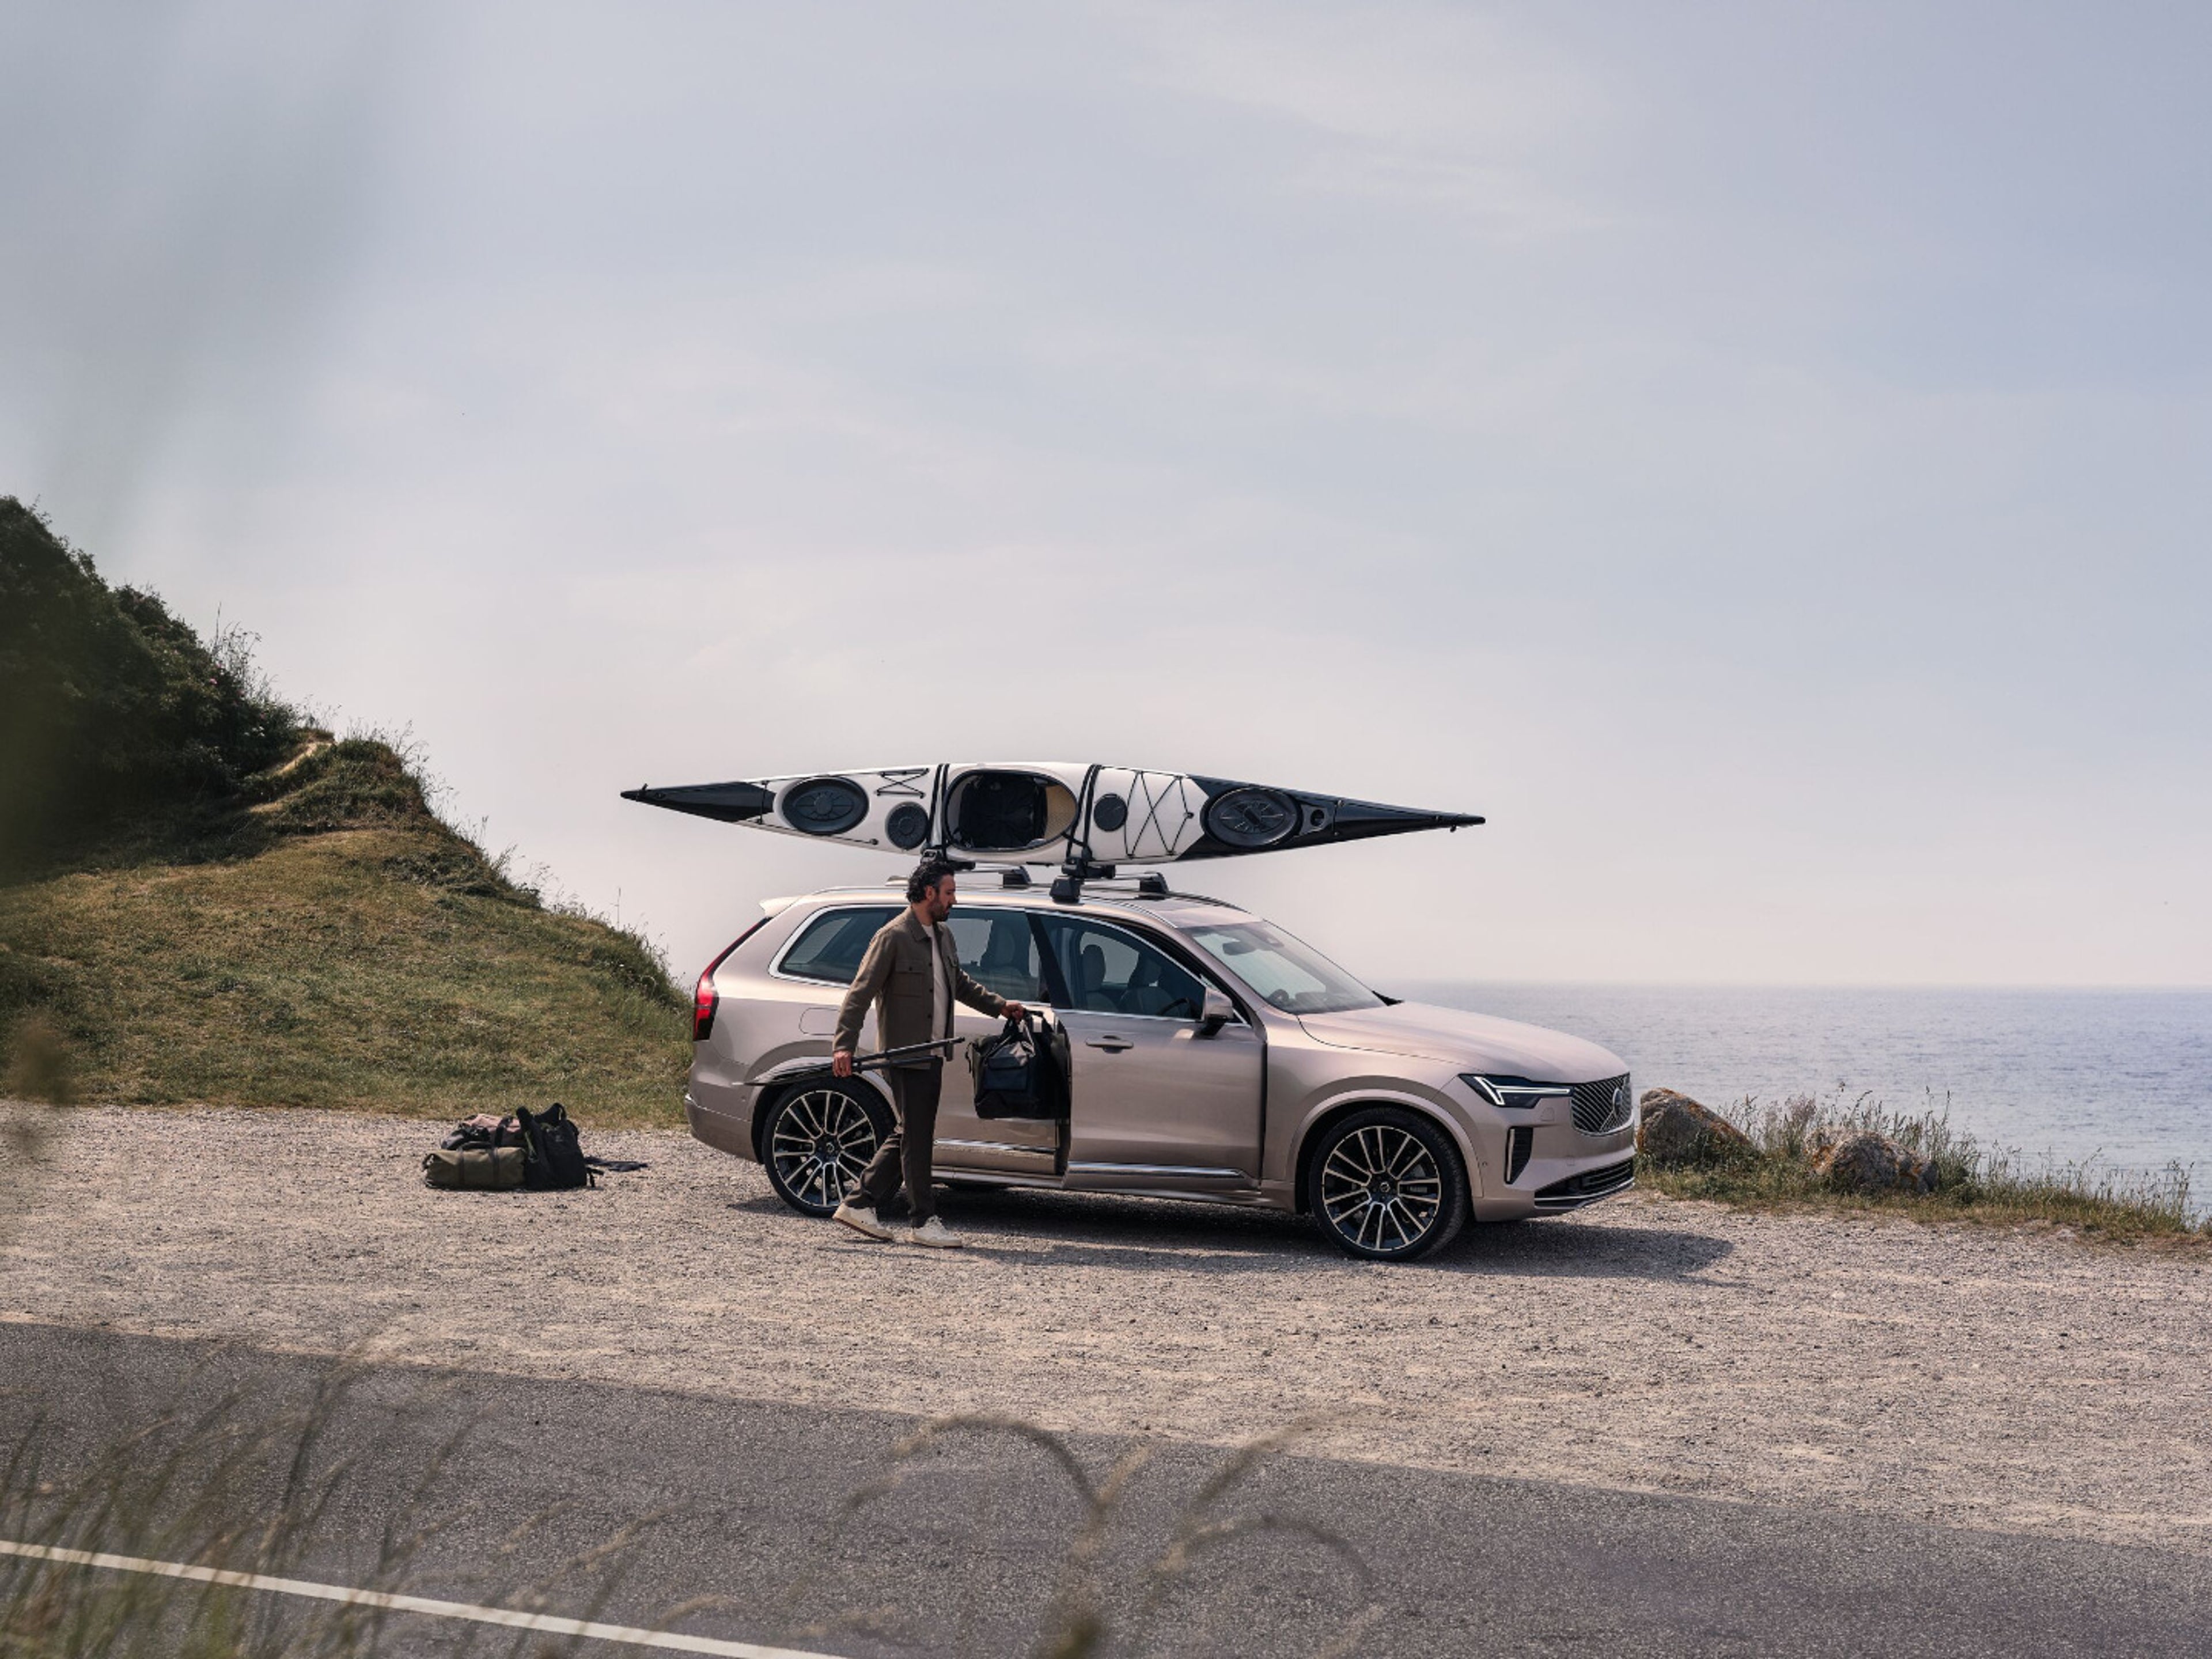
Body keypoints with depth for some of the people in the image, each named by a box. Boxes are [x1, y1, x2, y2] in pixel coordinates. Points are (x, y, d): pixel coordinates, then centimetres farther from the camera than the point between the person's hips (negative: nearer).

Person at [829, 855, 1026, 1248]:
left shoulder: (943, 936, 14)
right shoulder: (893, 937, -13)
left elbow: (959, 983, 30)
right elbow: (860, 993, -15)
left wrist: (999, 1006, 22)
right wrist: (844, 1046, -22)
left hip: (932, 1056, 9)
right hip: (906, 1056, -9)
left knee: (908, 1136, 13)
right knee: (916, 1138, -3)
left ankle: (860, 1205, 20)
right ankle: (924, 1222, 4)